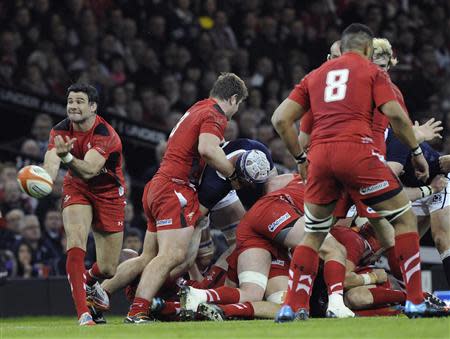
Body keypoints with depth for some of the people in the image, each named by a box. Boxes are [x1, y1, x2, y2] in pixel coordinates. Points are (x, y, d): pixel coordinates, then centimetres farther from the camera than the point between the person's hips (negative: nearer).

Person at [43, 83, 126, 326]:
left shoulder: (105, 135, -27)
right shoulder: (60, 131, -13)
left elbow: (88, 170, -41)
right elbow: (51, 164, -28)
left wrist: (67, 157, -61)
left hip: (109, 193, -2)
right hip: (77, 189, 2)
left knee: (108, 269, 0)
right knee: (75, 243, -25)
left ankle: (87, 279, 38)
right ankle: (83, 314, -26)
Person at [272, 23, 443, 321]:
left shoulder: (315, 76, 24)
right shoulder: (373, 71, 13)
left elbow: (281, 119, 17)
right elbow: (395, 115, -1)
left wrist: (300, 158, 24)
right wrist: (417, 152, 9)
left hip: (319, 154, 4)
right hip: (356, 150, -4)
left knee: (314, 234, 21)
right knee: (405, 218, 8)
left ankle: (292, 307, 12)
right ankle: (415, 302, 2)